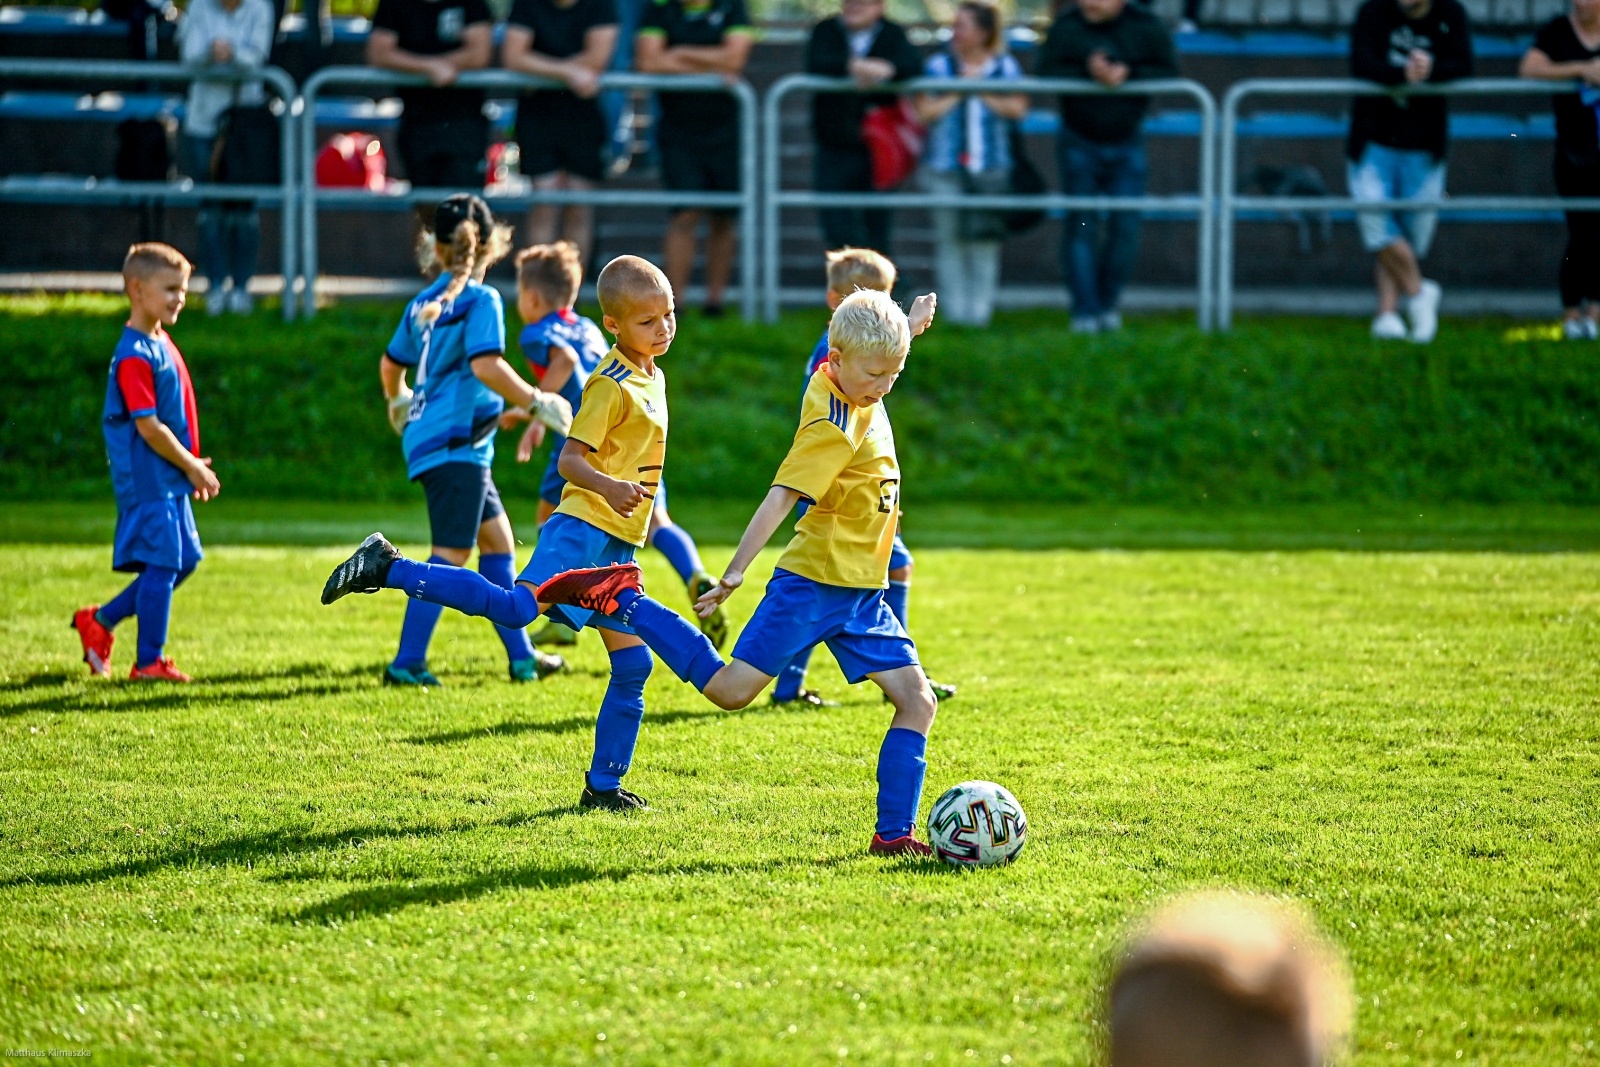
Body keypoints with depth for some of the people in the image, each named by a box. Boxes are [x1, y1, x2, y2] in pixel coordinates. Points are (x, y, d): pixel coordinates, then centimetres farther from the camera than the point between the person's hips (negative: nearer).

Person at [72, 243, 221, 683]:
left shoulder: (161, 342, 13)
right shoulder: (135, 356, -18)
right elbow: (148, 427, -21)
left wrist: (193, 467, 14)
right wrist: (193, 467, -12)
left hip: (169, 480, 10)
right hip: (147, 478, -10)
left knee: (184, 561, 13)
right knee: (162, 564, -5)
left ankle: (100, 621, 23)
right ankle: (149, 661, 4)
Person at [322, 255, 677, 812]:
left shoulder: (653, 377, 17)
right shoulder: (611, 384, -10)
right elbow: (570, 458, -18)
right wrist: (608, 486, -34)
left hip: (617, 546, 8)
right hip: (584, 525, -8)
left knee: (632, 665, 6)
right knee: (515, 607, -28)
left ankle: (603, 785, 13)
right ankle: (386, 567, -21)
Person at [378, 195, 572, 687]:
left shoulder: (424, 303, 13)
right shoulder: (481, 300, -10)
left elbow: (391, 364, 24)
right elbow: (485, 365, -23)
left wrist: (398, 402, 44)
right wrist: (536, 402, -13)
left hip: (428, 436, 9)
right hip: (454, 443, -9)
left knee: (498, 540, 13)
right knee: (450, 555, -7)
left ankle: (521, 655, 15)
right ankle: (406, 662, -11)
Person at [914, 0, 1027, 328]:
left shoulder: (1005, 67, 6)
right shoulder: (939, 65, 4)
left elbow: (1017, 109, -3)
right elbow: (925, 112, -3)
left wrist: (981, 92, -5)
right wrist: (957, 93, -6)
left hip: (991, 168, 0)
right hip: (946, 169, 0)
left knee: (985, 240, 0)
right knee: (950, 240, 0)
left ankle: (980, 310, 6)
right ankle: (955, 310, 6)